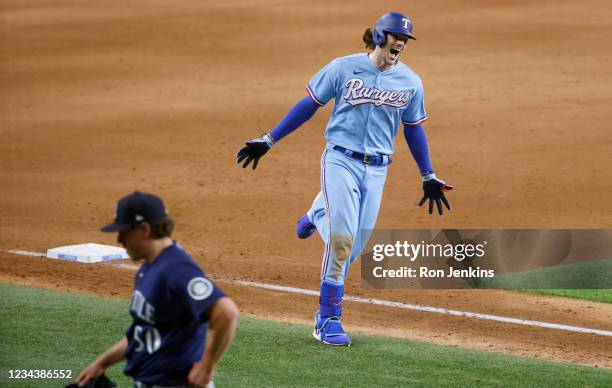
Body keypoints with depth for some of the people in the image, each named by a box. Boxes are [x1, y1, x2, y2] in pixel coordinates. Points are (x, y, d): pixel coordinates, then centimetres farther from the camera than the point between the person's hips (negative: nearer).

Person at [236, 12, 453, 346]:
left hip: (376, 169, 4)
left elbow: (413, 129, 17)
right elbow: (309, 105, 2)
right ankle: (328, 320, -6)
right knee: (343, 238, -15)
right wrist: (268, 140, 0)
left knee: (353, 248, 1)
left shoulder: (410, 82, 5)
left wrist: (429, 177, 19)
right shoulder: (343, 68, -4)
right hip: (340, 160, -4)